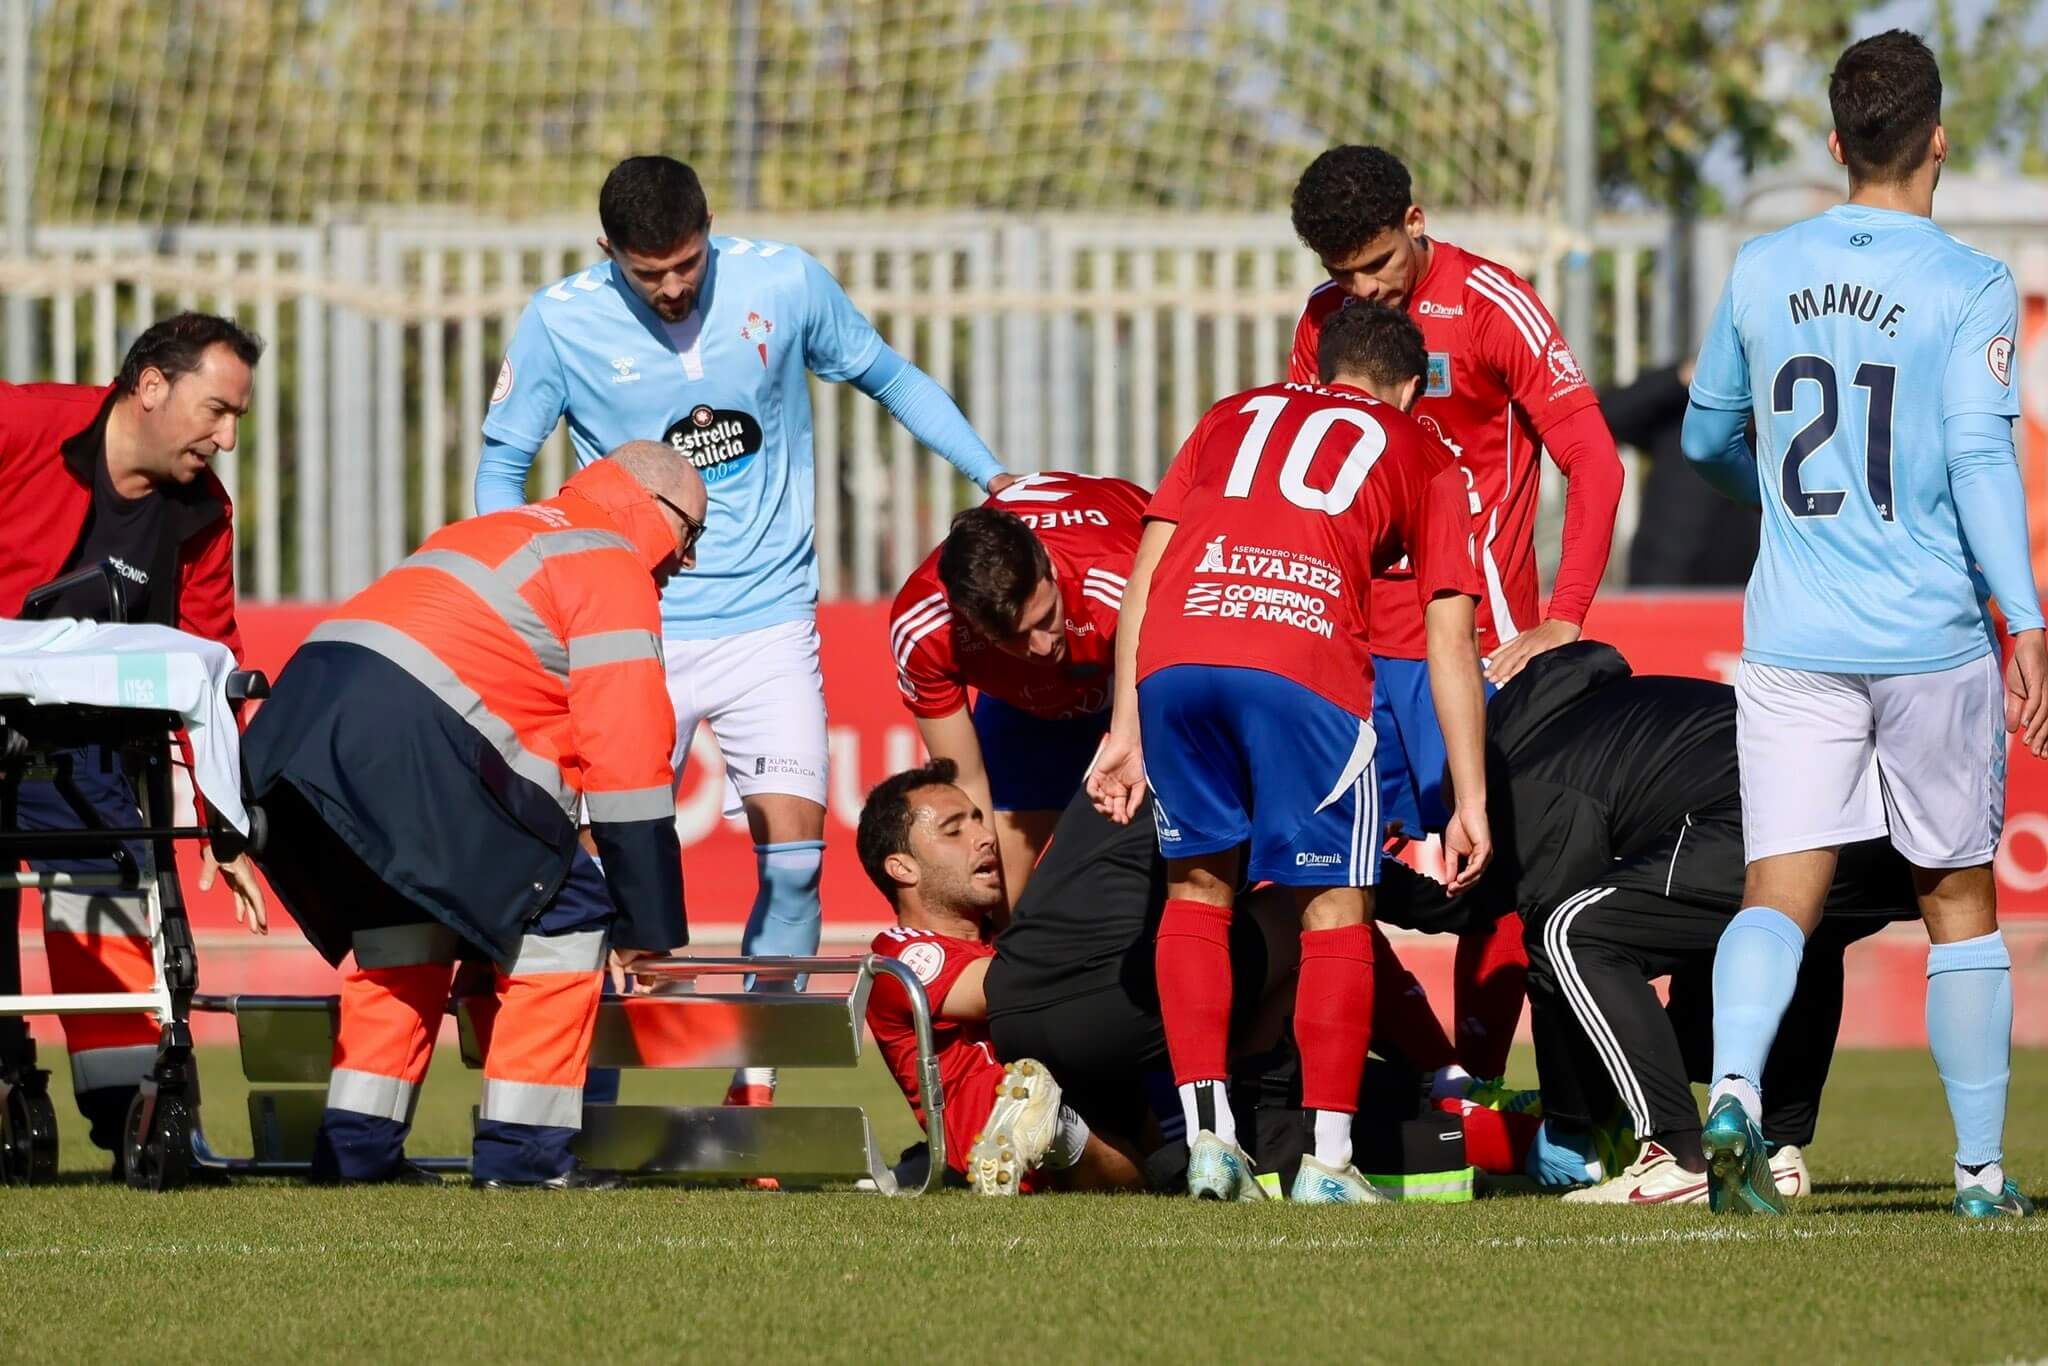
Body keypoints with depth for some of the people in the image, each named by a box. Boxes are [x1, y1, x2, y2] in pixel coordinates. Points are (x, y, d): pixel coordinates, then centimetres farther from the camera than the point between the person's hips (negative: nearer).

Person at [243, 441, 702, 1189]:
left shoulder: (497, 535, 36)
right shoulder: (614, 573, 8)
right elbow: (627, 762, 1)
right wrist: (648, 930, 6)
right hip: (413, 740, -9)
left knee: (408, 929, 26)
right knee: (561, 918, 3)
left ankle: (355, 1146, 21)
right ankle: (524, 1149, 1)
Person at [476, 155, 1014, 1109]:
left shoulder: (784, 283, -5)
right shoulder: (560, 322, -8)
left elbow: (887, 377, 10)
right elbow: (502, 465, 3)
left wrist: (991, 476, 2)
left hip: (769, 625, 1)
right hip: (632, 635, -1)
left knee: (793, 855, -9)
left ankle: (755, 1090, 1)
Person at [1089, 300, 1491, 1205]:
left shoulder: (1235, 416, 32)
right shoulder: (1422, 458, 25)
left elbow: (1145, 569, 23)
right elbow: (1450, 636, 18)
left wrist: (1127, 730, 22)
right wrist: (1469, 802, 18)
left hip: (1172, 655, 3)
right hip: (1305, 655, -3)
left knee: (1198, 884, 20)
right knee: (1336, 909, 10)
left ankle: (1208, 1139, 13)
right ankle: (1326, 1160, 6)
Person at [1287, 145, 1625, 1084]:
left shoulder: (1494, 308, -7)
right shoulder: (1323, 318, 10)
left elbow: (1594, 463, -8)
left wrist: (1563, 623, -14)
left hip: (1471, 642, -5)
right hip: (1352, 643, 5)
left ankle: (1478, 1087, -4)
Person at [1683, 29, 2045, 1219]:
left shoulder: (1762, 273, 6)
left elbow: (1709, 438, 19)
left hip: (1793, 638, 2)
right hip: (1935, 637, -2)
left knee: (1780, 895, -1)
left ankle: (1734, 1086, -29)